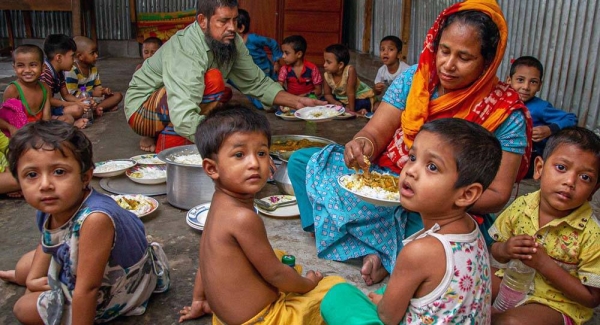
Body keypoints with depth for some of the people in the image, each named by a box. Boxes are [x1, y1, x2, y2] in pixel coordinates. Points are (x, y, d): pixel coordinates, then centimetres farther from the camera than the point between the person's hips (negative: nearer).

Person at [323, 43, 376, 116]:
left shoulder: (350, 70, -33)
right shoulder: (327, 75, -18)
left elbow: (350, 92, -29)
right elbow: (327, 94, -5)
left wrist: (351, 110, -24)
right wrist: (335, 102, -24)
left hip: (362, 96, -6)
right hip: (342, 99, 6)